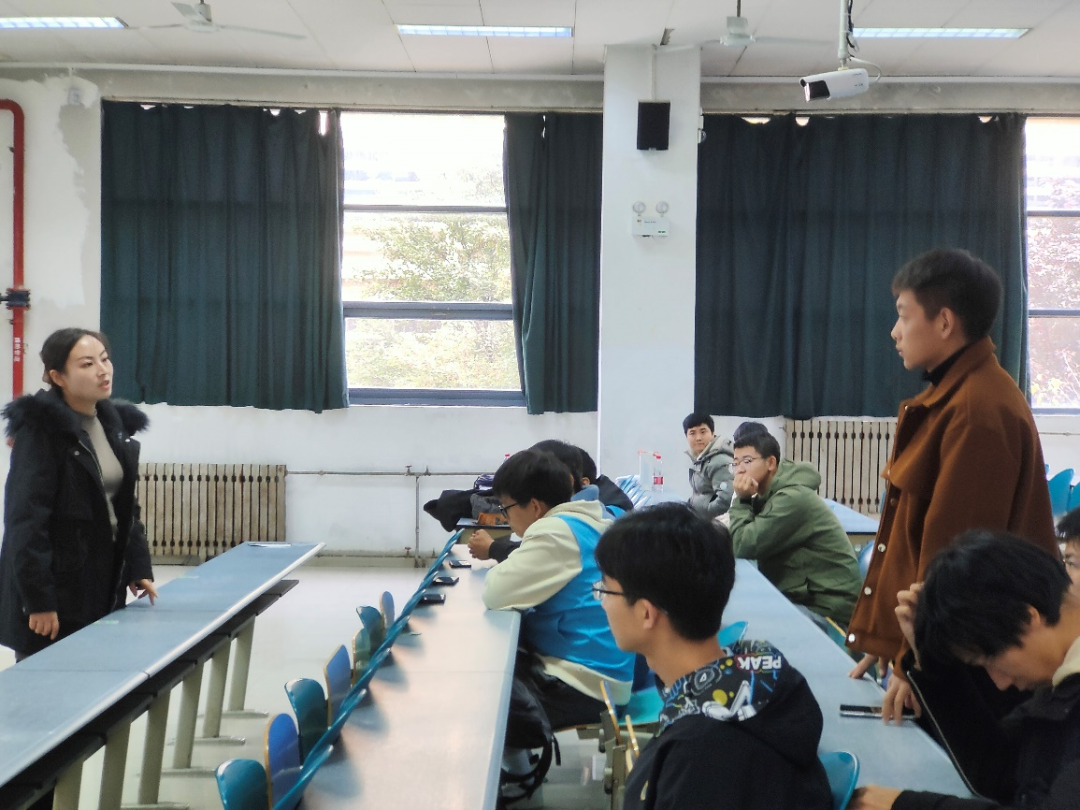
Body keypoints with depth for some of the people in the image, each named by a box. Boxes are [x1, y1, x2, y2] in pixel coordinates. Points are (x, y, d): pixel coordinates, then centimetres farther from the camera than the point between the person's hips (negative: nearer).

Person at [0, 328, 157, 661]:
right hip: (54, 587, -7)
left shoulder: (114, 423, 9)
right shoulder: (41, 429, -14)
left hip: (103, 585, 7)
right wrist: (38, 599, -21)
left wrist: (138, 568, 8)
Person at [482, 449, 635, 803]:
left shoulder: (556, 531, -21)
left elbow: (495, 593, -23)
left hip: (587, 683, -10)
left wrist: (496, 556, -3)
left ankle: (519, 776, 19)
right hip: (605, 668, 10)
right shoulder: (595, 521, 7)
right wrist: (501, 552, 4)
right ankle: (518, 765, 26)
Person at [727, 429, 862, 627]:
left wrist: (741, 501, -12)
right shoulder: (769, 494, 10)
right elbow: (739, 543, 5)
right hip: (804, 597, 9)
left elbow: (744, 546, -21)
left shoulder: (792, 498, -19)